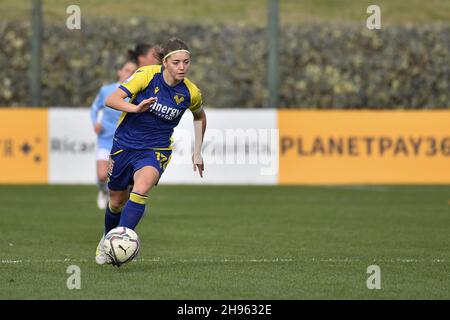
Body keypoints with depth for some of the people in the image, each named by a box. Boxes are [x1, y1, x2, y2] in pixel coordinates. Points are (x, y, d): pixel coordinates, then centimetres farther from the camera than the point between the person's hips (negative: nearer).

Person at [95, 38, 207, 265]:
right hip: (125, 144, 0)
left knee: (142, 186, -31)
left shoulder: (191, 93, -8)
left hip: (156, 150, 0)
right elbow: (111, 100, -22)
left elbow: (199, 116, 16)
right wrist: (135, 108, -40)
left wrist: (197, 152, 16)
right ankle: (107, 239, 43)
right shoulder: (147, 75, -16)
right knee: (117, 202, 13)